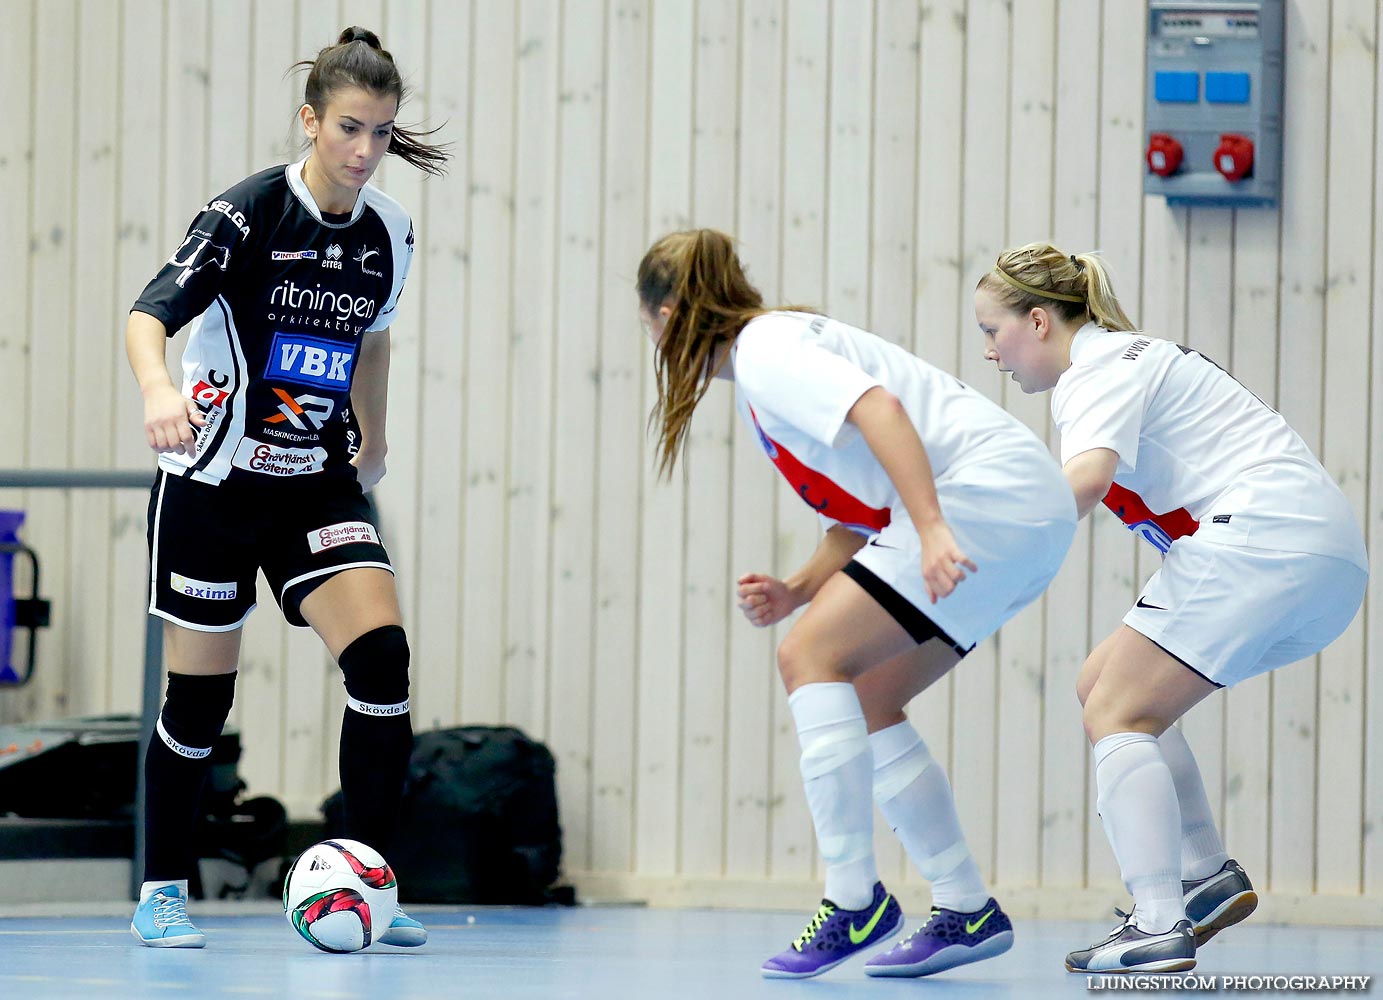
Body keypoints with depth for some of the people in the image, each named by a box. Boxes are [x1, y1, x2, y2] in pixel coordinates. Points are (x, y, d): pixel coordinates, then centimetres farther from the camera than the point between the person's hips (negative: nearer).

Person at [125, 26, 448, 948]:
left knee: (383, 657, -16)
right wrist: (159, 388, -46)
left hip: (317, 484, 4)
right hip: (213, 483, -4)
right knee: (200, 698, 2)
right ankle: (162, 894, 20)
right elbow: (151, 313, -26)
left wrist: (374, 442, 27)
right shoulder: (247, 214, -15)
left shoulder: (389, 233, 1)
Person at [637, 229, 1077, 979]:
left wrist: (931, 529, -31)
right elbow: (861, 517, 23)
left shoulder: (763, 348, -7)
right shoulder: (756, 390, 23)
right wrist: (794, 592, 9)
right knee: (861, 701, 11)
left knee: (809, 658, -11)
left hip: (990, 492, -10)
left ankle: (854, 901, -13)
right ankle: (967, 911, 11)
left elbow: (879, 408, -24)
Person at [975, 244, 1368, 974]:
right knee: (1104, 687, 16)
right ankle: (1208, 876, 11)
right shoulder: (1131, 360, 24)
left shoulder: (1100, 370, -7)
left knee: (1116, 714, -7)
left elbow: (1087, 477, -26)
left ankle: (1158, 928, -17)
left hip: (1263, 532, -10)